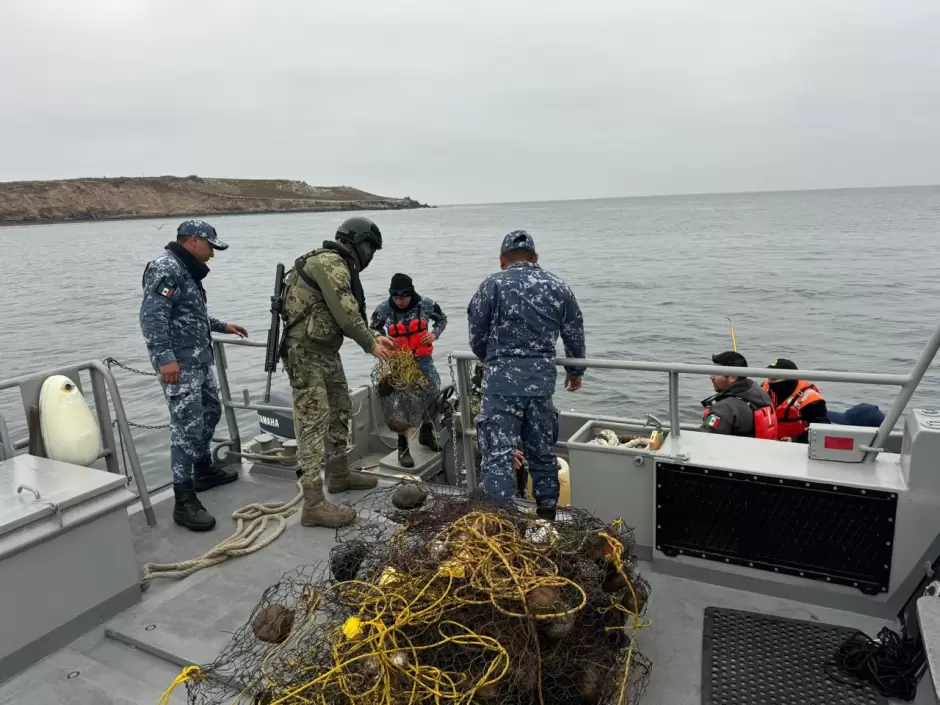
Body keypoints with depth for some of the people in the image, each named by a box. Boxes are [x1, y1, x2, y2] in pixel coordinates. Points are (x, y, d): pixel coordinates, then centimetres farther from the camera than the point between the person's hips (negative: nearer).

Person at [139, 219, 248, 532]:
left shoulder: (187, 270, 17)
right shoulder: (165, 268, -15)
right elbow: (151, 316, -24)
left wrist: (222, 326, 32)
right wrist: (165, 357, -30)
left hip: (200, 357, 11)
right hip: (179, 363, -11)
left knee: (210, 411, 22)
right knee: (187, 426, -11)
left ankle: (203, 470, 39)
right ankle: (184, 501, -6)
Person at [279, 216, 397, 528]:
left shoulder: (338, 266, 15)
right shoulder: (330, 263, -17)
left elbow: (349, 312, 17)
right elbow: (345, 313, -21)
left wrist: (373, 336, 7)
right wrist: (370, 344, -9)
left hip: (326, 350, 11)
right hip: (306, 352, -11)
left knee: (340, 409, 21)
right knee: (313, 423, -10)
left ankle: (339, 473, 38)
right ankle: (314, 504, -6)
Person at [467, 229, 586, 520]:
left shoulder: (492, 285, -1)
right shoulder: (559, 288, 10)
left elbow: (476, 336, 3)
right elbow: (575, 337, 15)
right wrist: (575, 372, 33)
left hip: (502, 379, -4)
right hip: (542, 379, 4)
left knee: (498, 454, -2)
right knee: (543, 452, 18)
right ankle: (547, 513, 31)